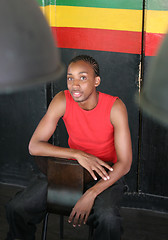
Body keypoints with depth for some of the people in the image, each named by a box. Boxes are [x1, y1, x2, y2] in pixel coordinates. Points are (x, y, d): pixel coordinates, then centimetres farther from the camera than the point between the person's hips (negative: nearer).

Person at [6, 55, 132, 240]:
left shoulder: (114, 107, -20)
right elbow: (34, 146, -15)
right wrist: (77, 154, -27)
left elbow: (124, 163, -19)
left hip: (106, 171, -2)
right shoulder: (62, 101, -14)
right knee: (16, 209, -14)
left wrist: (91, 194, -29)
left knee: (108, 220, -36)